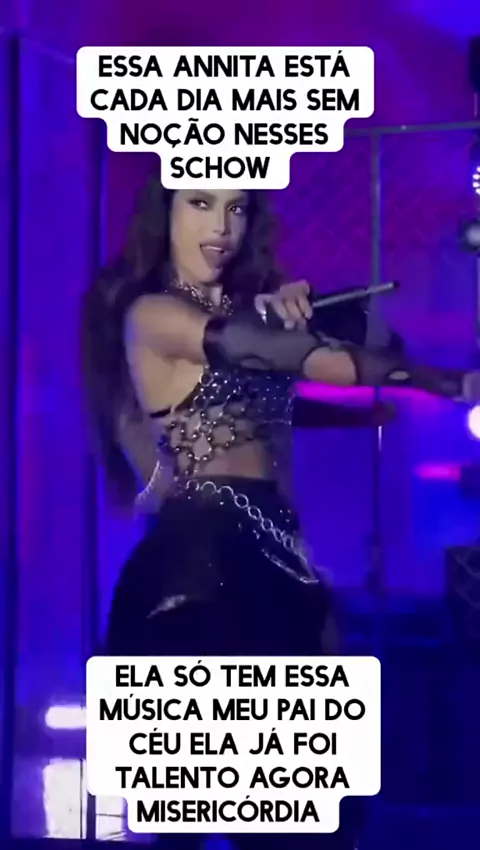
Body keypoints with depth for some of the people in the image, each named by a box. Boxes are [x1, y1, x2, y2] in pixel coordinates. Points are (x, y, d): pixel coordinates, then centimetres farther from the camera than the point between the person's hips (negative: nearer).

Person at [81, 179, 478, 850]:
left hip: (269, 551, 8)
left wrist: (297, 310, -9)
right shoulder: (153, 313, -5)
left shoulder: (248, 303, 19)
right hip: (204, 553, -8)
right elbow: (289, 356, -17)